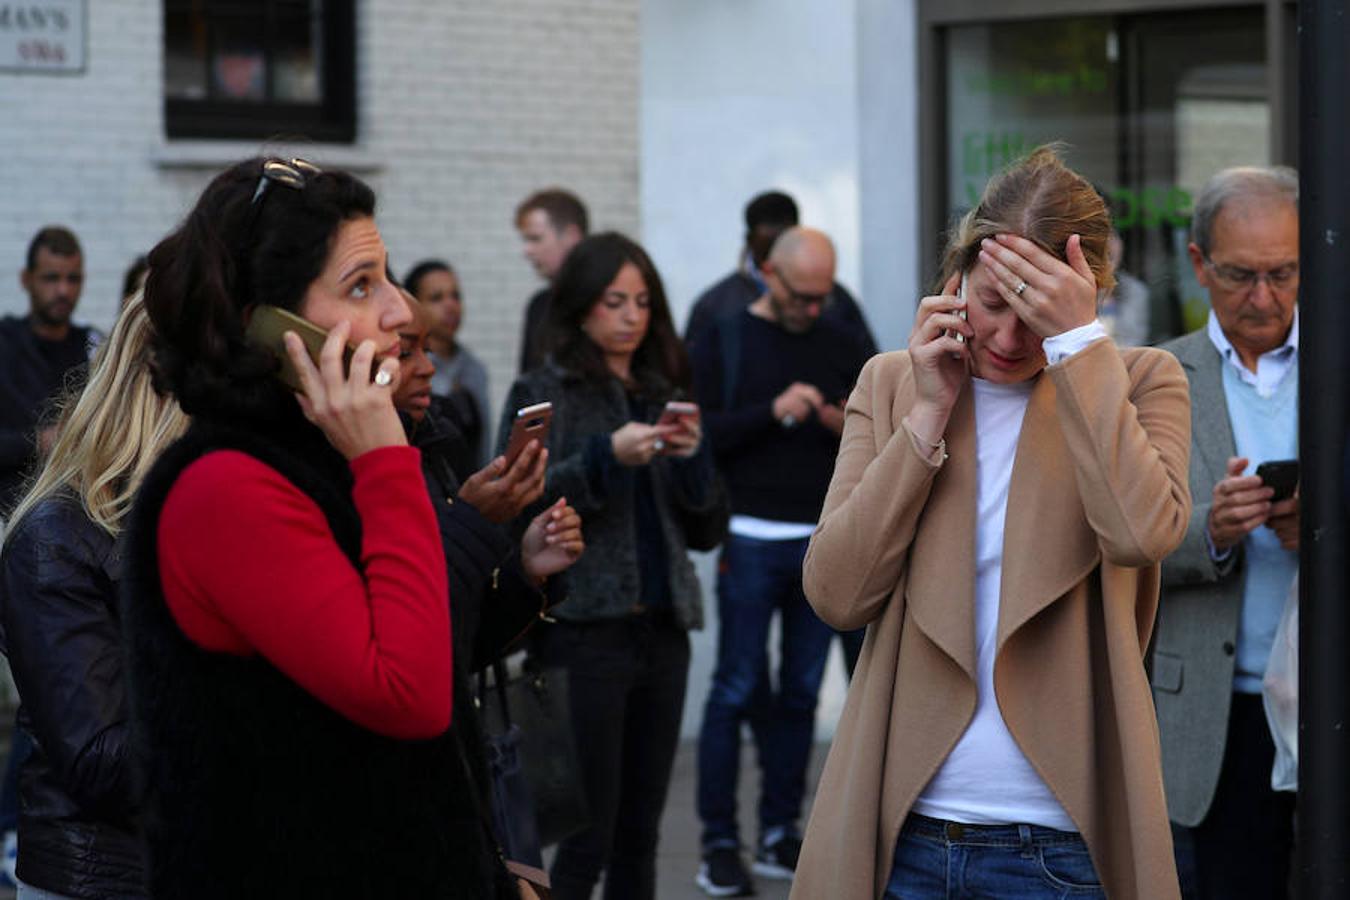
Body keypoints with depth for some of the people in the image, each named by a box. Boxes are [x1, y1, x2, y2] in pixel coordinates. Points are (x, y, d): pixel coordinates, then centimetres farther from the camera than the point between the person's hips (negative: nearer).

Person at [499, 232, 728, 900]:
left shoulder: (662, 394, 15)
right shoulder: (542, 394, 1)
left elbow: (707, 532, 13)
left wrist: (692, 458, -4)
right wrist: (606, 456, -19)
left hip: (662, 631, 5)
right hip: (585, 631, -5)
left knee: (639, 838, 8)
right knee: (586, 842, -6)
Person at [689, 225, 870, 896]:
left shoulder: (843, 348, 12)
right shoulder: (724, 344, 2)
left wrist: (849, 427, -7)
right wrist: (771, 412, -19)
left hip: (823, 542, 3)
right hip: (751, 542, -3)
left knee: (802, 691, 5)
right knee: (737, 689, -5)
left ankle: (781, 834, 11)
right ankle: (719, 840, -1)